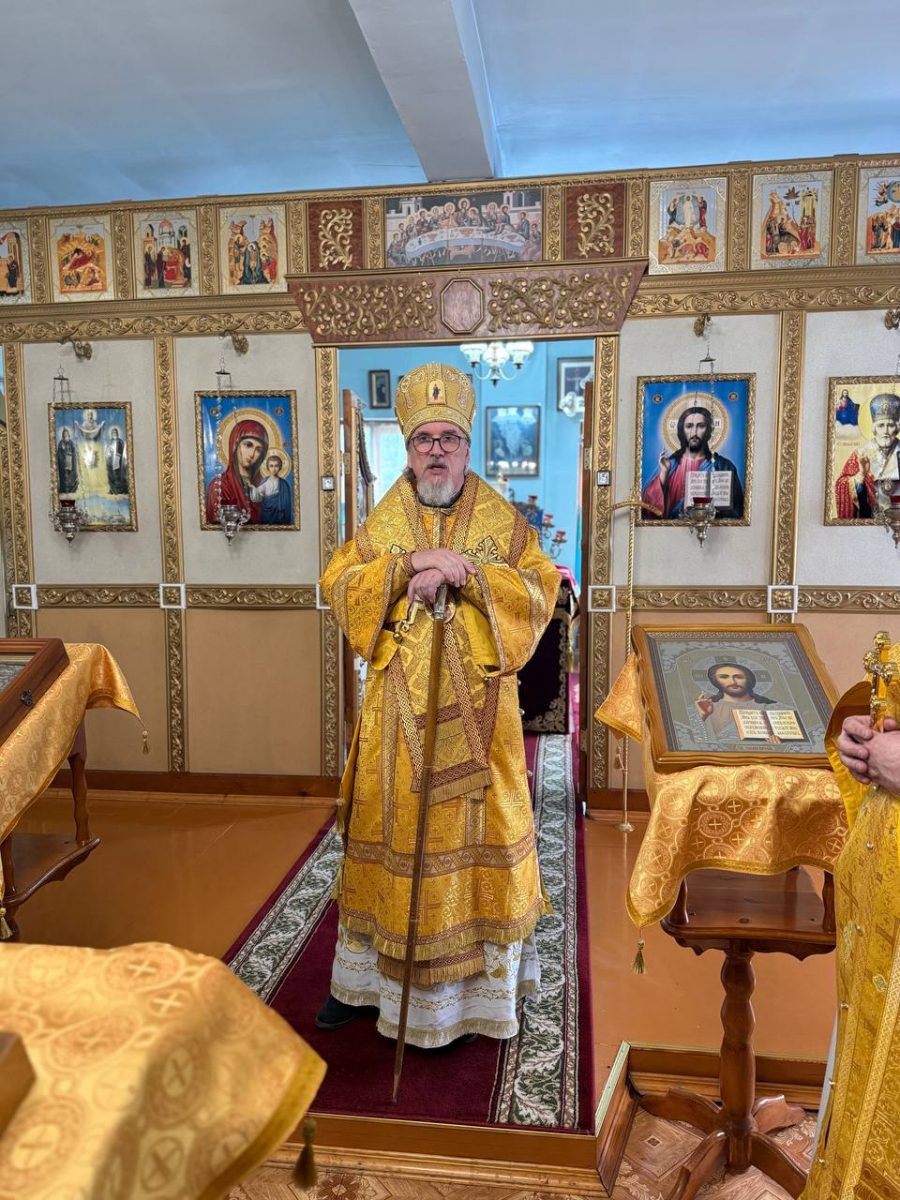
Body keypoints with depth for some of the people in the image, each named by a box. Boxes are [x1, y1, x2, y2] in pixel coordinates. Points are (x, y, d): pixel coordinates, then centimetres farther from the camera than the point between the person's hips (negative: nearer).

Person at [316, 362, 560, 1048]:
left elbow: (540, 591, -6)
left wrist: (467, 575, -18)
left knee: (475, 833, 6)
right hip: (398, 714, 1)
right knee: (393, 831, 10)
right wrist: (409, 566, -17)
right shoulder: (382, 521, 7)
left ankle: (479, 976, 24)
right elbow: (339, 585, -4)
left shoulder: (502, 521, 3)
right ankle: (367, 976, 27)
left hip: (477, 714, -1)